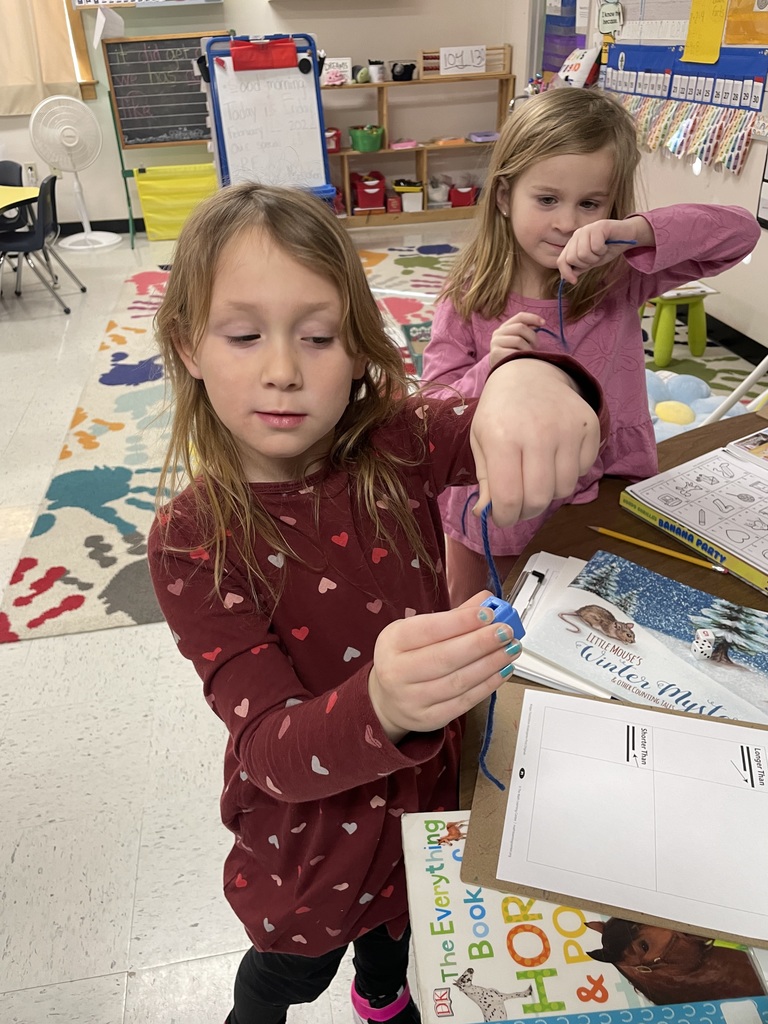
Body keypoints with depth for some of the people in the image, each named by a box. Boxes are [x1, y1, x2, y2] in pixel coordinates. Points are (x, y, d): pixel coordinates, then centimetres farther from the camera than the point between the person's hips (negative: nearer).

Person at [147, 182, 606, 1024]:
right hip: (311, 837, -2)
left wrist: (531, 375, -51)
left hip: (429, 790, 3)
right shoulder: (191, 541, -26)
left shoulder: (395, 446, -18)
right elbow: (270, 748, -30)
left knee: (403, 932, 34)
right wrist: (382, 708, -52)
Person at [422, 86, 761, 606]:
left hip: (606, 503, 1)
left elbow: (741, 231, -19)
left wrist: (634, 230, -34)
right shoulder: (468, 300, -14)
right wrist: (492, 370, -34)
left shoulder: (621, 277, -11)